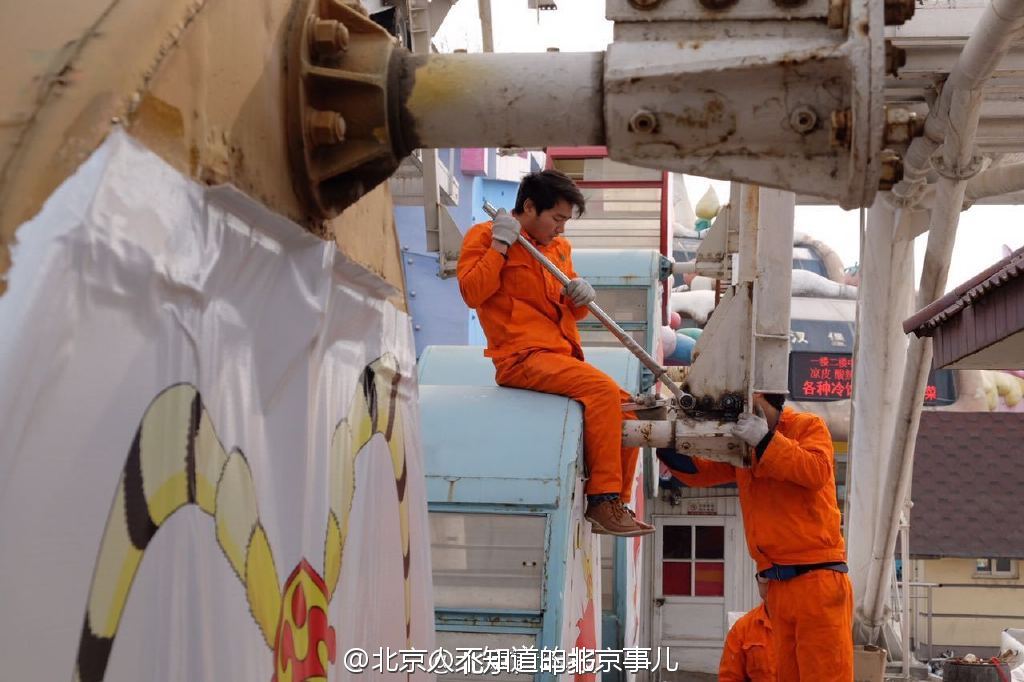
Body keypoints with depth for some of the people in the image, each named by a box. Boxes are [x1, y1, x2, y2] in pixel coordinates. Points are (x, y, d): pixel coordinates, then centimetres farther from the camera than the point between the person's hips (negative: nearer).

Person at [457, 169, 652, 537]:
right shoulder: (484, 236, 0)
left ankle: (617, 505, 9)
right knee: (602, 389, -27)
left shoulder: (559, 247, 21)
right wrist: (500, 244, -14)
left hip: (562, 355, 8)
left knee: (626, 408, -3)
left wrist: (580, 296, 3)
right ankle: (602, 502, -24)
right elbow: (472, 293, -15)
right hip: (522, 356, -8)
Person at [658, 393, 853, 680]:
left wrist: (765, 440, -22)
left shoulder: (808, 426, 0)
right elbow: (699, 472, 17)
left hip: (817, 578, -6)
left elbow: (817, 471, -17)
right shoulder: (742, 444, 17)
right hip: (777, 584, 6)